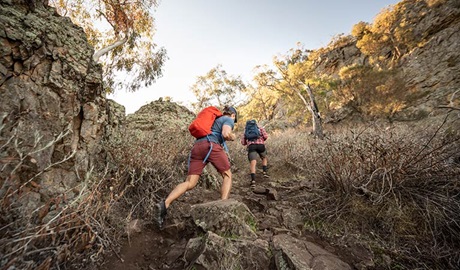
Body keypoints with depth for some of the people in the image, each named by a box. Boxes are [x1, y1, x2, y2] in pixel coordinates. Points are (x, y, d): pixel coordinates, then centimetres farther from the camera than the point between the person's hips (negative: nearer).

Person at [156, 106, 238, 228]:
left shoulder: (215, 119, 37)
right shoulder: (228, 120, 13)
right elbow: (226, 134, -9)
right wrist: (233, 137, 13)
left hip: (196, 148, 7)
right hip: (211, 146, -7)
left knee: (190, 183, 0)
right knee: (227, 175, 9)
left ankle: (165, 204, -16)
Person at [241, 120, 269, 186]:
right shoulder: (260, 127, 24)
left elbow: (243, 142, 20)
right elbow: (266, 136, 7)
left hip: (251, 146, 0)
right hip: (260, 145, 0)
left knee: (252, 163, -11)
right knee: (264, 158, 28)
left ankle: (253, 180, -27)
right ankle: (264, 172, 16)